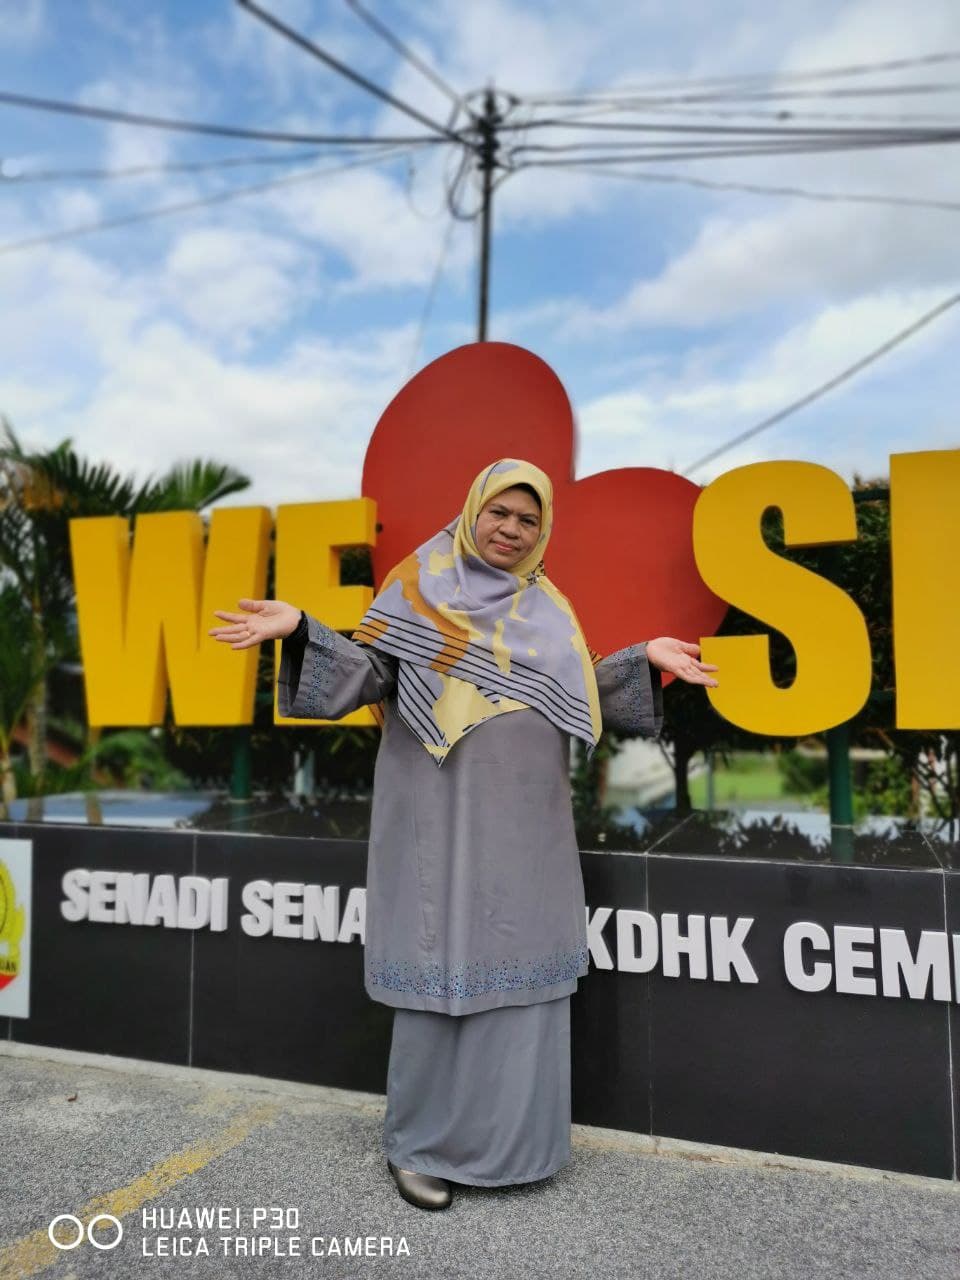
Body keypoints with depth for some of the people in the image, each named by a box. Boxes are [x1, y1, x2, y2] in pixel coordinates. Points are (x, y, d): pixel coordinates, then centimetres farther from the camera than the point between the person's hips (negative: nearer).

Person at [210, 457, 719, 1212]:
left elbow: (582, 694, 14)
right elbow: (367, 676, -6)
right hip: (442, 817, -4)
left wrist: (644, 659, 3)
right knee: (439, 971, 1)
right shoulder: (418, 585, 0)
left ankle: (506, 1139, 27)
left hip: (526, 826, 5)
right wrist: (301, 629, -20)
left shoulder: (550, 609, 14)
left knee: (520, 973, 10)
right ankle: (419, 1143, 20)